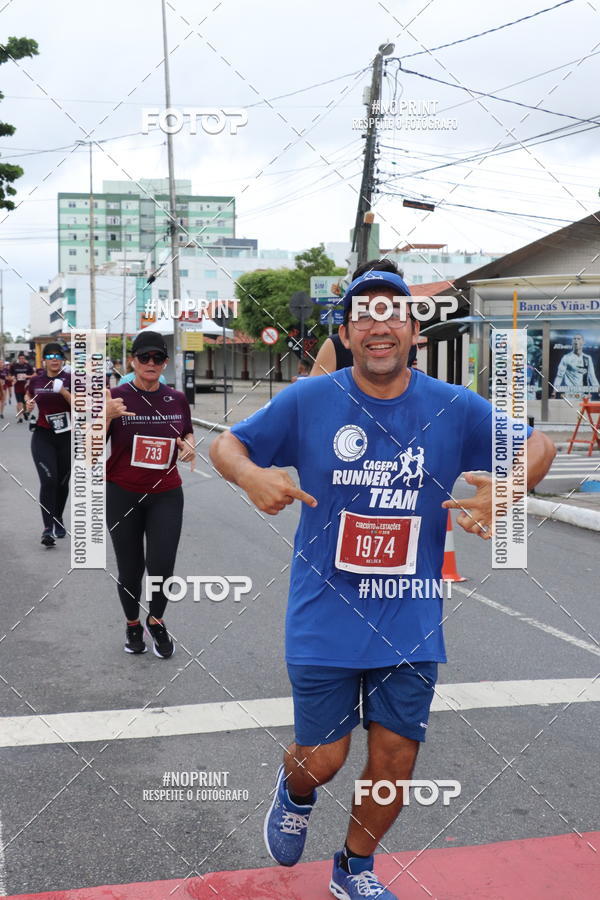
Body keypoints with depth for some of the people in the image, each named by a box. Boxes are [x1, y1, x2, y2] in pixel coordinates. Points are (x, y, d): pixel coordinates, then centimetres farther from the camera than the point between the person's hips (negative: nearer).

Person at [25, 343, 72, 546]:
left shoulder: (71, 380, -3)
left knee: (62, 482, 11)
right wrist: (28, 404, 1)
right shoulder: (35, 381, 3)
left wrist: (63, 391, -26)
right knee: (48, 480, -15)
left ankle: (58, 520, 34)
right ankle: (47, 528, -14)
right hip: (43, 436, 0)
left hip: (67, 437, 0)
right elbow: (28, 396, 23)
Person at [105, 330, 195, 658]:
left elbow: (188, 434, 20)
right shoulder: (116, 397, -7)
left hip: (166, 495, 2)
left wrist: (189, 446, -3)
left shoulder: (177, 399, 3)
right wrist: (107, 416, -27)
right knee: (130, 568, 6)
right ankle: (132, 625, 34)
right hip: (122, 495, -1)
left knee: (162, 565, -9)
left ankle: (156, 621, 21)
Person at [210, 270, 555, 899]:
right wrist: (250, 475, -22)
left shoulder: (453, 408, -4)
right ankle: (294, 796, 46)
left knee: (395, 758, 10)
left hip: (411, 624, 2)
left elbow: (538, 444, 6)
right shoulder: (308, 401, -8)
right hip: (326, 617, -2)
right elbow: (225, 445, 1)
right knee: (321, 759, 6)